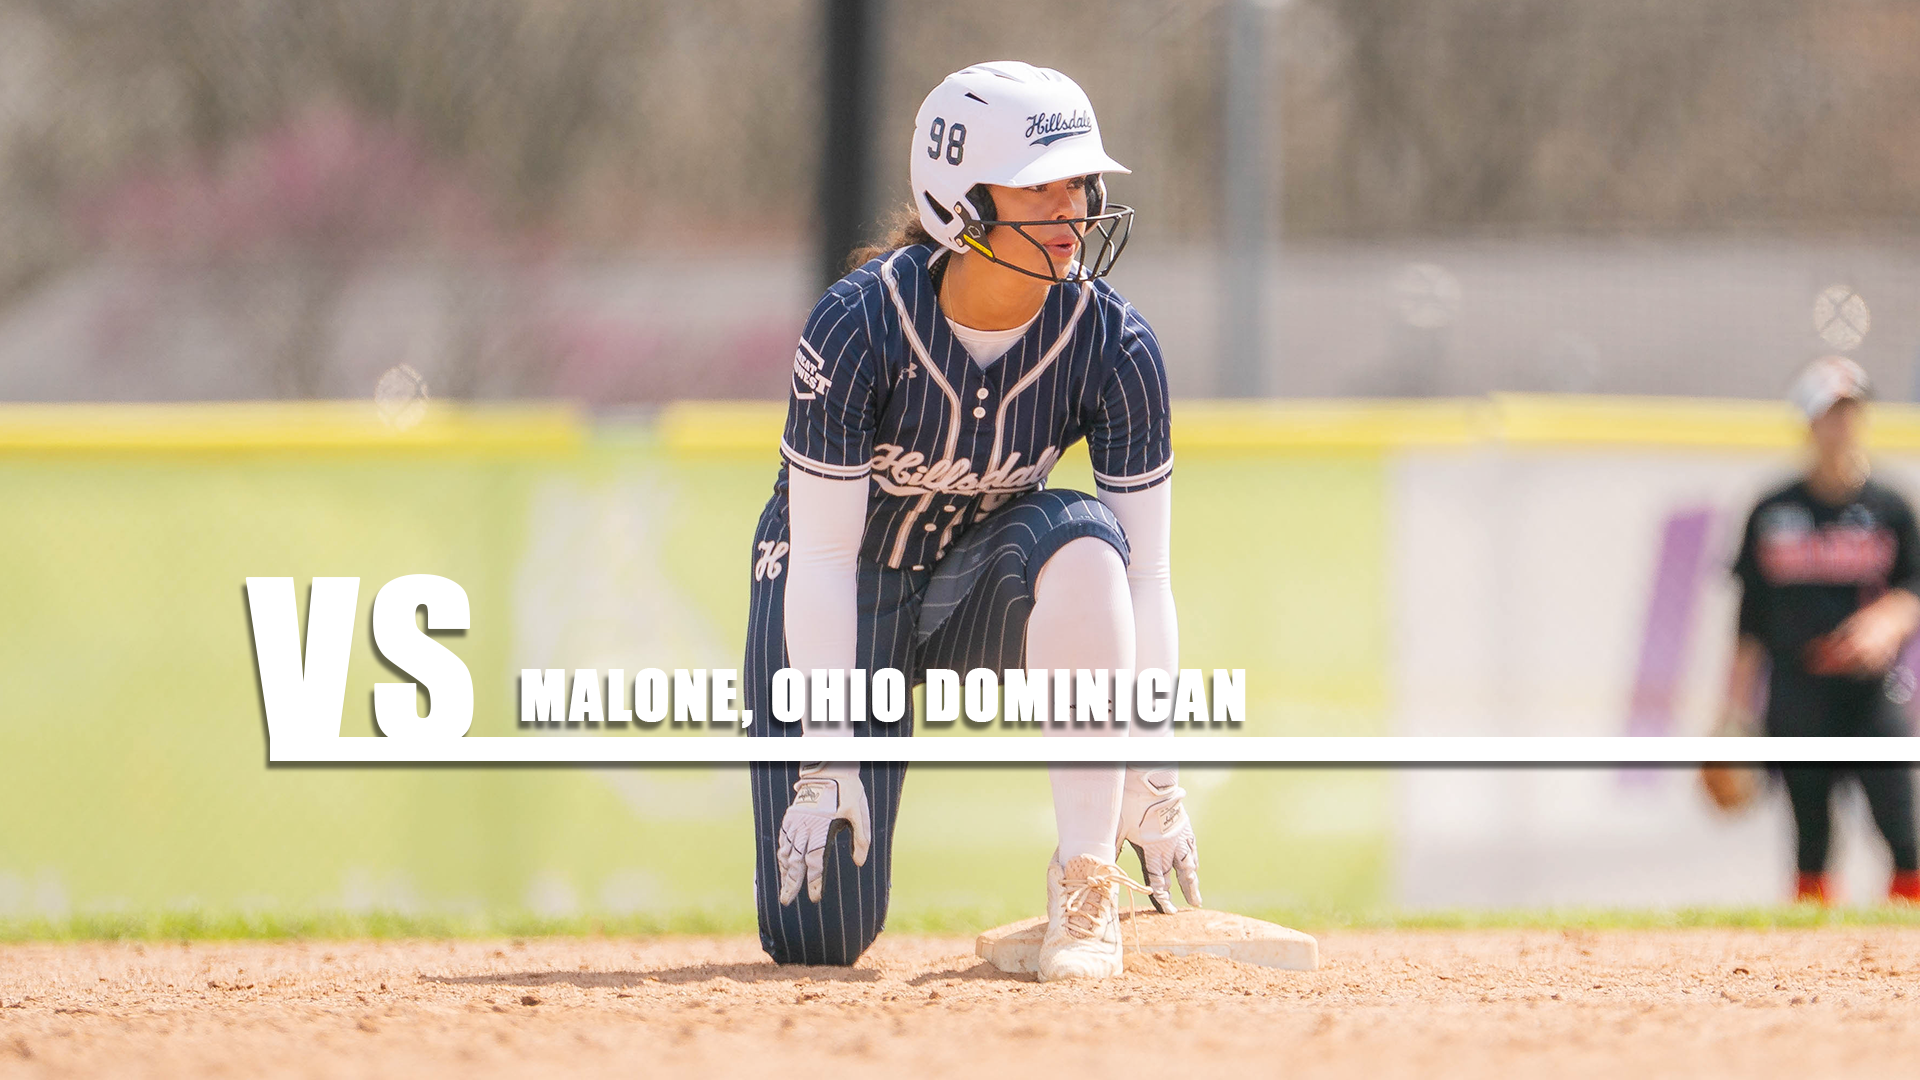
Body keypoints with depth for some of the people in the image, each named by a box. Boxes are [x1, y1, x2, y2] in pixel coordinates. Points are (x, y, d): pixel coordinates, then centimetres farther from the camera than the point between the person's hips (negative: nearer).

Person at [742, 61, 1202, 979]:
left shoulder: (1112, 345, -21)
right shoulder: (858, 327, -27)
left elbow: (1144, 575, -18)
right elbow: (823, 557, -23)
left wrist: (1155, 778, -21)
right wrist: (827, 760, -28)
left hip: (981, 587, 2)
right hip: (845, 594, -2)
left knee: (1084, 540, -36)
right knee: (817, 935, -10)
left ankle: (1086, 880, -29)